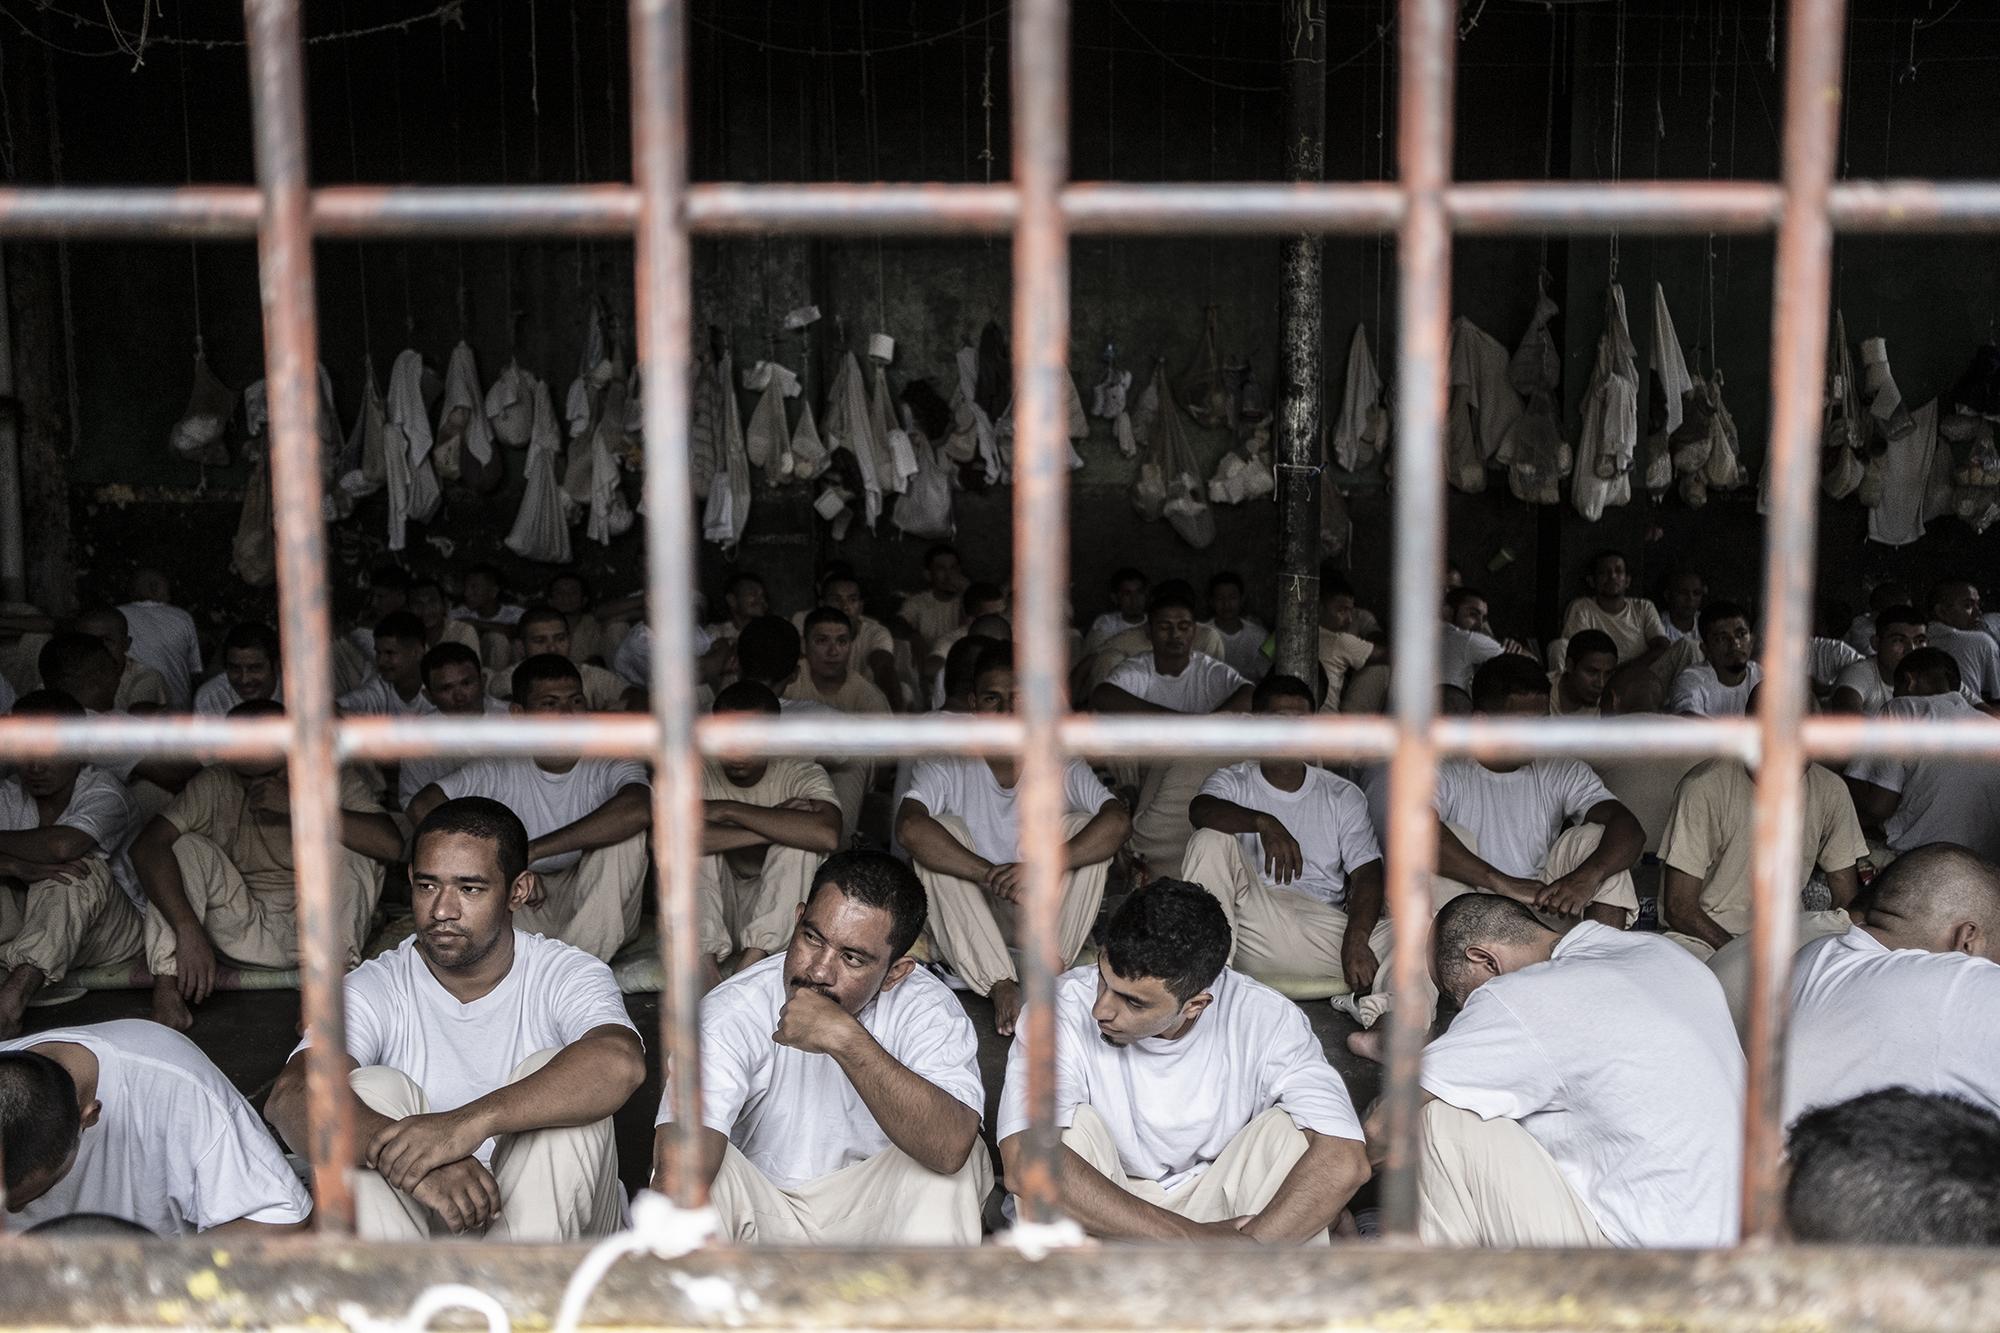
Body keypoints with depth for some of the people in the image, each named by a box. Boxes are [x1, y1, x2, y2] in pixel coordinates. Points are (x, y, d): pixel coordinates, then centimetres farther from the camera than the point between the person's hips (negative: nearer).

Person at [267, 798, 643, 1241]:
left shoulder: (566, 975, -7)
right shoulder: (372, 991, -5)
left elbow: (621, 1063, -32)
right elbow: (289, 1099, -25)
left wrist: (472, 1120, -45)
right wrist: (415, 1158, -44)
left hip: (553, 1219, -1)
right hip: (408, 1223, 1)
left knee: (564, 1086, -25)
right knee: (373, 1089, -21)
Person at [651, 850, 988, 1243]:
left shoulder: (928, 1009, -17)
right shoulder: (730, 1014, -22)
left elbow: (950, 1148, -36)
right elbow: (676, 1176, -33)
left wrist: (846, 1038, -43)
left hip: (872, 1211, 1)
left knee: (955, 1159, -27)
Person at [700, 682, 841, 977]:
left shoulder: (801, 774, -10)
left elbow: (828, 836, -33)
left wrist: (729, 810, -29)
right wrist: (774, 826, -28)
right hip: (715, 914, 1)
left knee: (804, 839, -25)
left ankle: (750, 964, -29)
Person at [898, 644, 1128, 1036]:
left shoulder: (1064, 770, -4)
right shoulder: (946, 768, -7)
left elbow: (1119, 821, -24)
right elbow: (909, 827, -28)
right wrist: (997, 877, -34)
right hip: (969, 928, 0)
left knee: (1085, 828, -19)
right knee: (944, 828, -24)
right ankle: (1001, 986, -31)